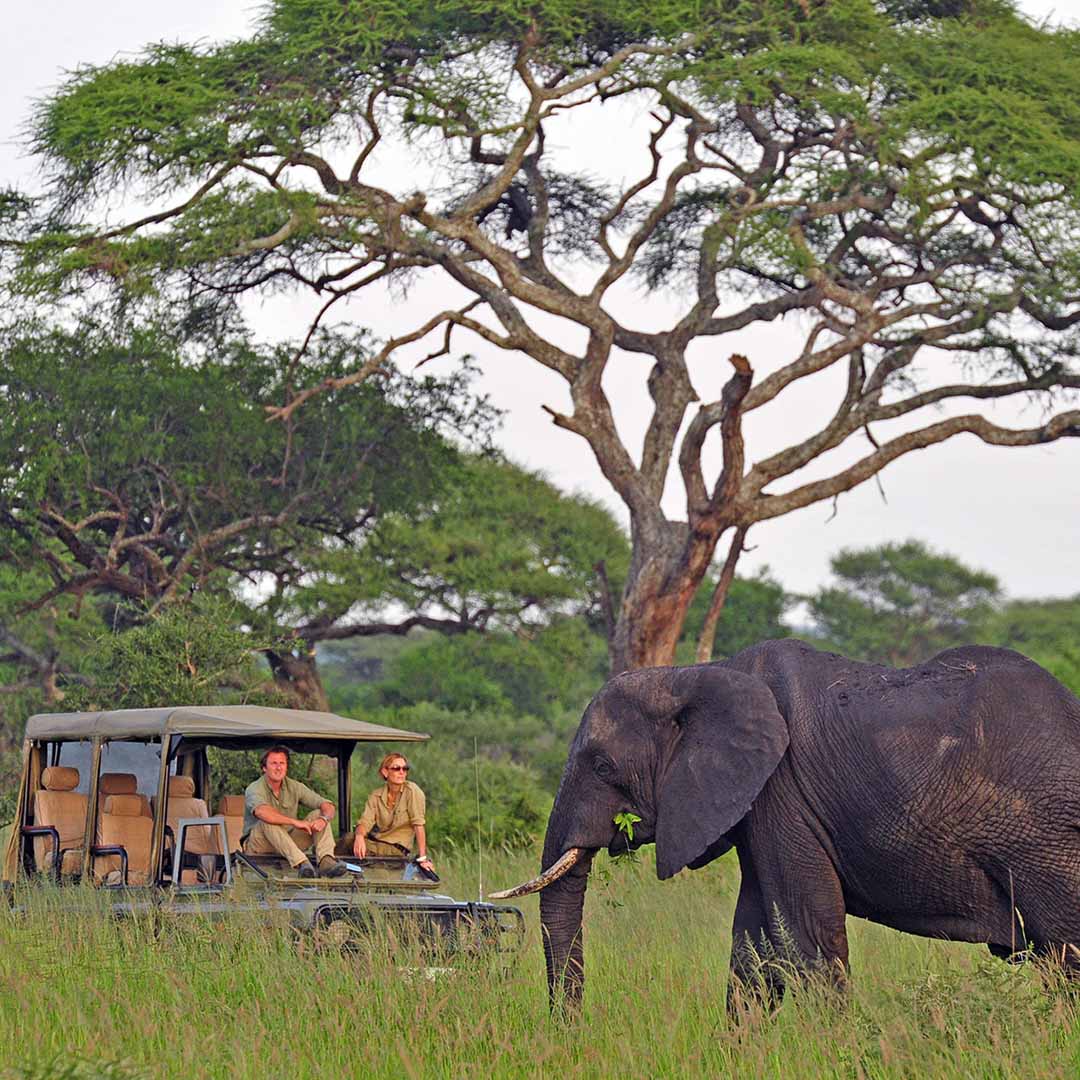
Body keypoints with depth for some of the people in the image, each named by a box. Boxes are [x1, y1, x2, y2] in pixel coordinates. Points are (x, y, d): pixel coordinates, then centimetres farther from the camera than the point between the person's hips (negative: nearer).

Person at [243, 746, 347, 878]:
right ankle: (301, 863, -51)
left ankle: (326, 861, -35)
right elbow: (262, 812, -37)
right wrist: (295, 822, -41)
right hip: (259, 846, -5)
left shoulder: (294, 787, 3)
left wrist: (323, 819, -27)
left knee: (318, 814, -10)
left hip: (288, 843, 5)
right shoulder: (255, 789, -13)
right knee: (267, 822, -35)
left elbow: (328, 807, -3)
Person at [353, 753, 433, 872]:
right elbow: (365, 821, -10)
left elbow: (418, 825, -17)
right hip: (373, 842, 4)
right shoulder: (376, 795, 2)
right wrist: (359, 836, -34)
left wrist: (422, 858, -22)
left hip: (396, 849, -4)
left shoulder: (412, 791, -12)